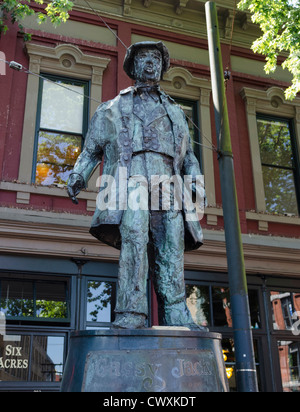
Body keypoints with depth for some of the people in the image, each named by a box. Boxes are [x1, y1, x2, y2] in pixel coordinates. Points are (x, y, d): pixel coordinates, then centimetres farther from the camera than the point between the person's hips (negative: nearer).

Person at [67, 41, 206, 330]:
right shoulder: (113, 108, 27)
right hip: (130, 178, -2)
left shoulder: (175, 111, 33)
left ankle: (176, 317, -11)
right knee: (133, 237, -22)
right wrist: (78, 176, 5)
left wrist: (195, 181, 9)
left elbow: (187, 154, 27)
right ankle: (131, 314, -26)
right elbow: (91, 149, 22)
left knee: (171, 249, -9)